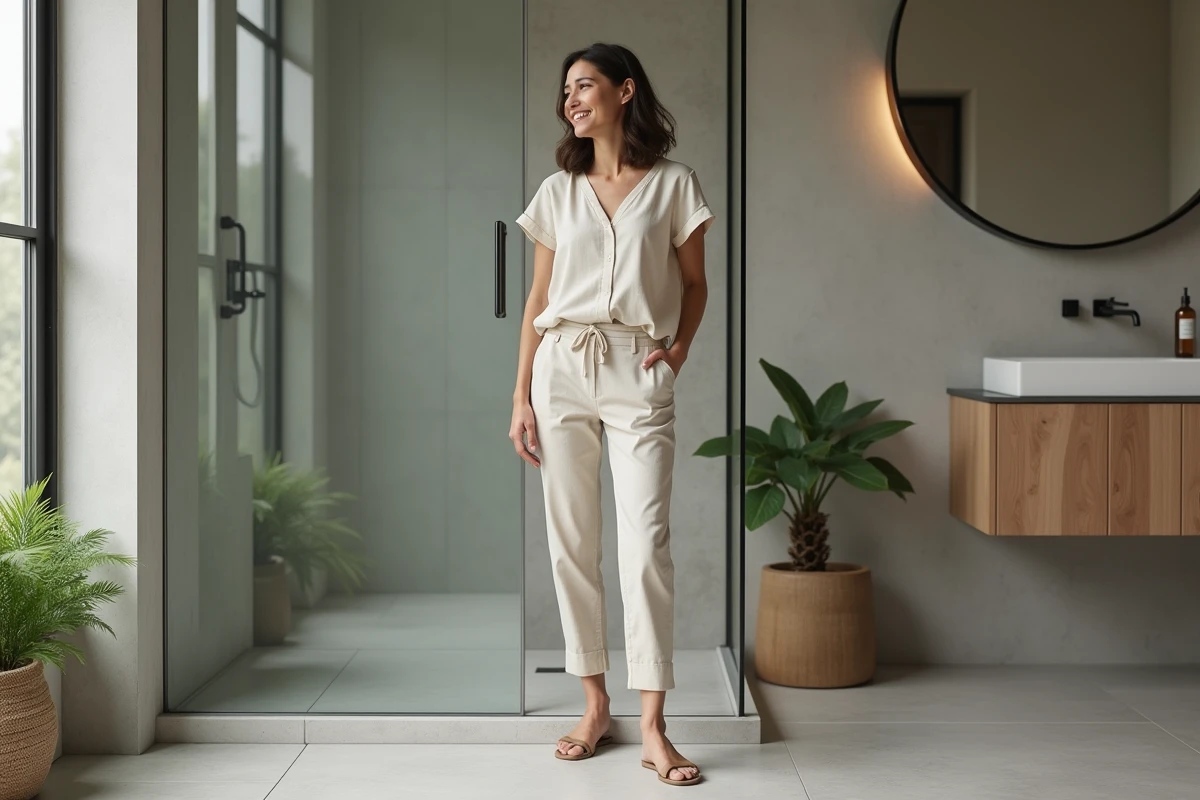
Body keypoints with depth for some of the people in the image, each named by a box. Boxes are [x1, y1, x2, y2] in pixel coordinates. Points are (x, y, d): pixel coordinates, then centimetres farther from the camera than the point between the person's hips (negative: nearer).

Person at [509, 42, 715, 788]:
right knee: (572, 543, 4)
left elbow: (695, 283, 12)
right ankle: (596, 706, 15)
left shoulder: (673, 185, 5)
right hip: (562, 369, 3)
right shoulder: (558, 192, 12)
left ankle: (654, 727, -6)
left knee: (646, 544, -10)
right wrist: (521, 397, 6)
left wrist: (681, 347, -6)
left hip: (638, 375, -3)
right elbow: (537, 299, 12)